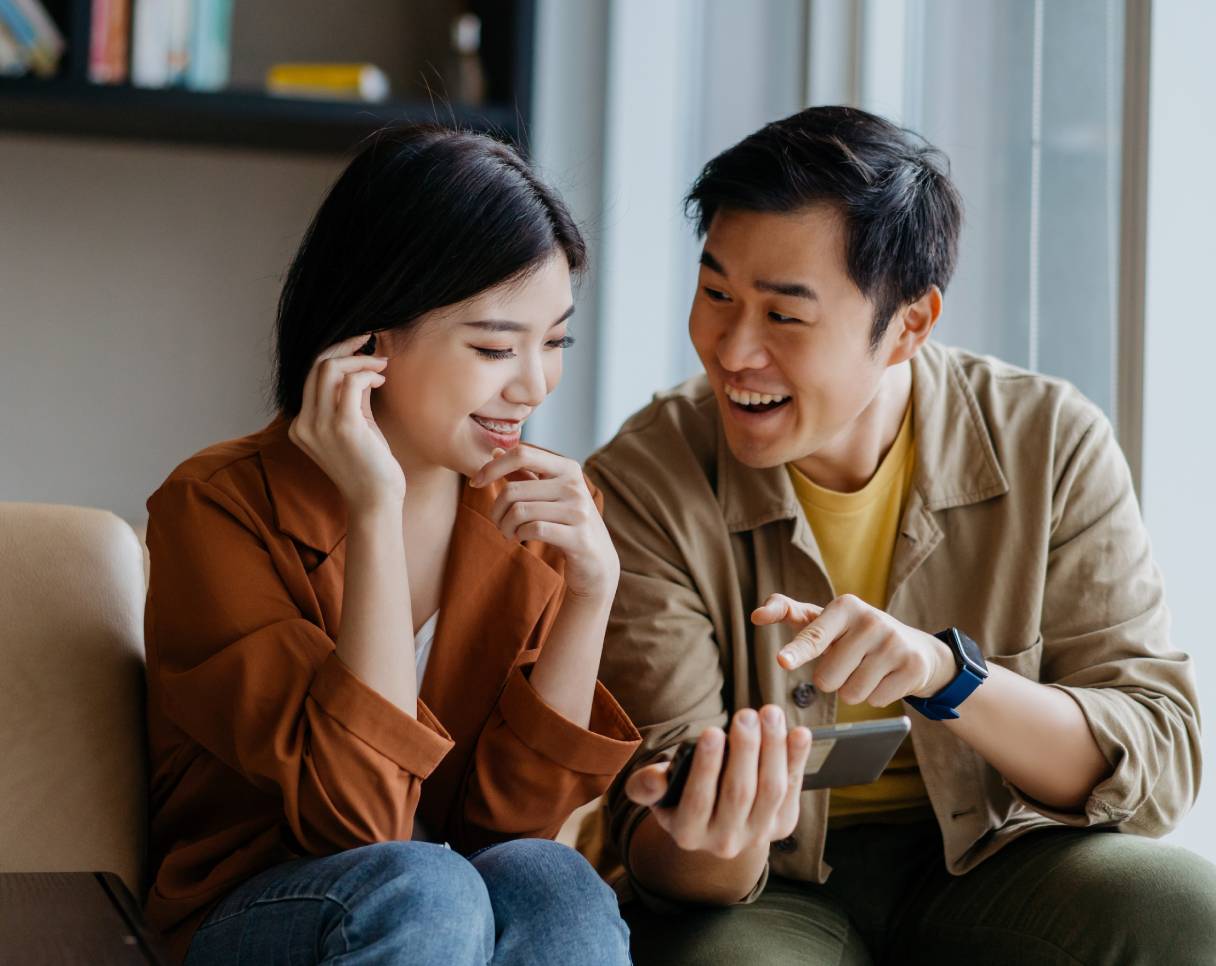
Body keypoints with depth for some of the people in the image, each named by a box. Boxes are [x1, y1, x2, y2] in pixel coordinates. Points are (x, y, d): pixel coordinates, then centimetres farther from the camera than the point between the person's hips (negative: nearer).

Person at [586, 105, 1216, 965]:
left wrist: (944, 673, -28)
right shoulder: (643, 489, -10)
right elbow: (659, 852, -12)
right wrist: (708, 848, -37)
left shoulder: (1050, 446, -5)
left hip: (987, 867, 3)